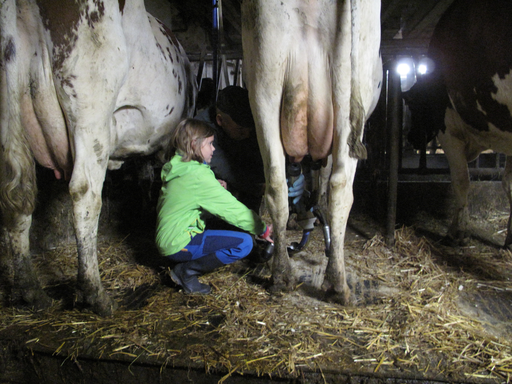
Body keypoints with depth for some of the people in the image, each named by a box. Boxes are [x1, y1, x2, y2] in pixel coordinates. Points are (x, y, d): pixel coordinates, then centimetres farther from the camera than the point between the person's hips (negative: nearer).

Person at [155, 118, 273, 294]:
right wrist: (262, 229, -4)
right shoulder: (199, 176, -20)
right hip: (178, 245, -10)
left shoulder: (177, 166, 8)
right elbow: (233, 209, -15)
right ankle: (186, 271, -8)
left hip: (165, 238, 10)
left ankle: (185, 267, 11)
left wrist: (215, 187, 6)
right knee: (244, 243, -17)